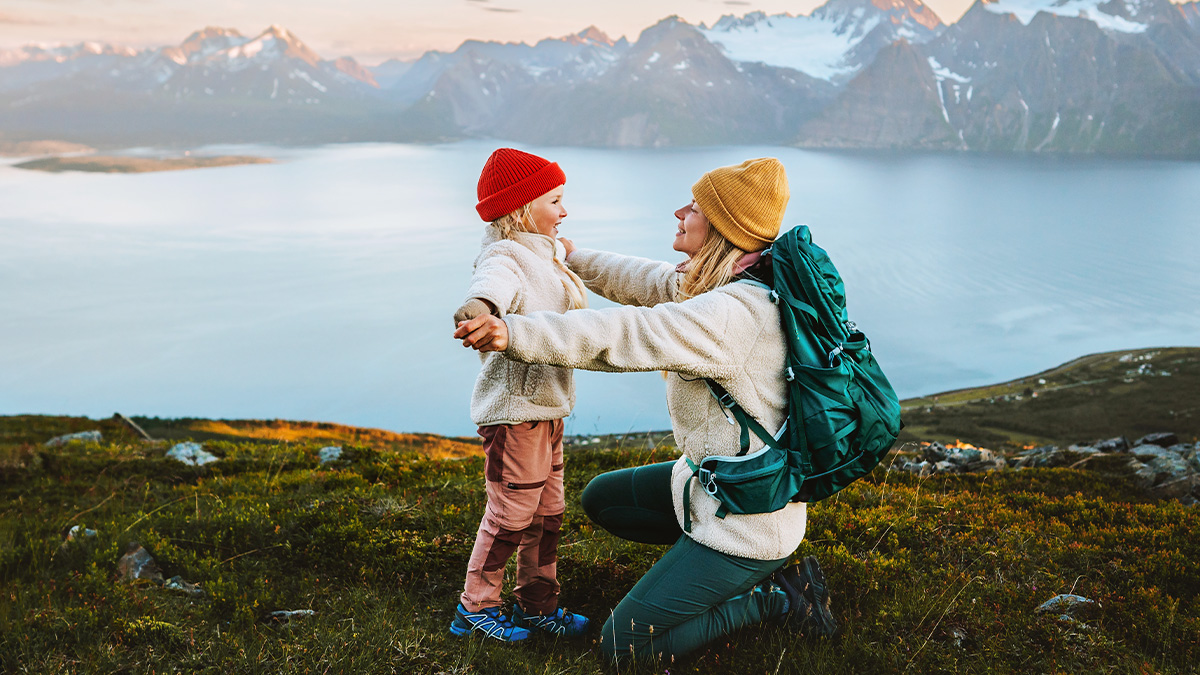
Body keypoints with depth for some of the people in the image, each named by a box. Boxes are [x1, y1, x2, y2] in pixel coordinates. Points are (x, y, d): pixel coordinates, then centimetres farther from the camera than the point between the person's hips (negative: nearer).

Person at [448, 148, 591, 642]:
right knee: (512, 513, -1)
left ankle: (537, 603, 28)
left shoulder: (543, 256, 16)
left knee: (548, 512, 15)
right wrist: (481, 305, -63)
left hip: (546, 405, 10)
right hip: (513, 406, -10)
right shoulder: (505, 256, -17)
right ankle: (475, 606, 15)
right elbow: (493, 281, -42)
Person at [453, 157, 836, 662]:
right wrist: (574, 257, 25)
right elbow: (652, 284, 17)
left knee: (622, 644, -3)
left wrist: (517, 334, -40)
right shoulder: (728, 284, 2)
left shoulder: (736, 311, -27)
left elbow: (630, 334, -35)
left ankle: (773, 597, 3)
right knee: (601, 499, 24)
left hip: (747, 514, -9)